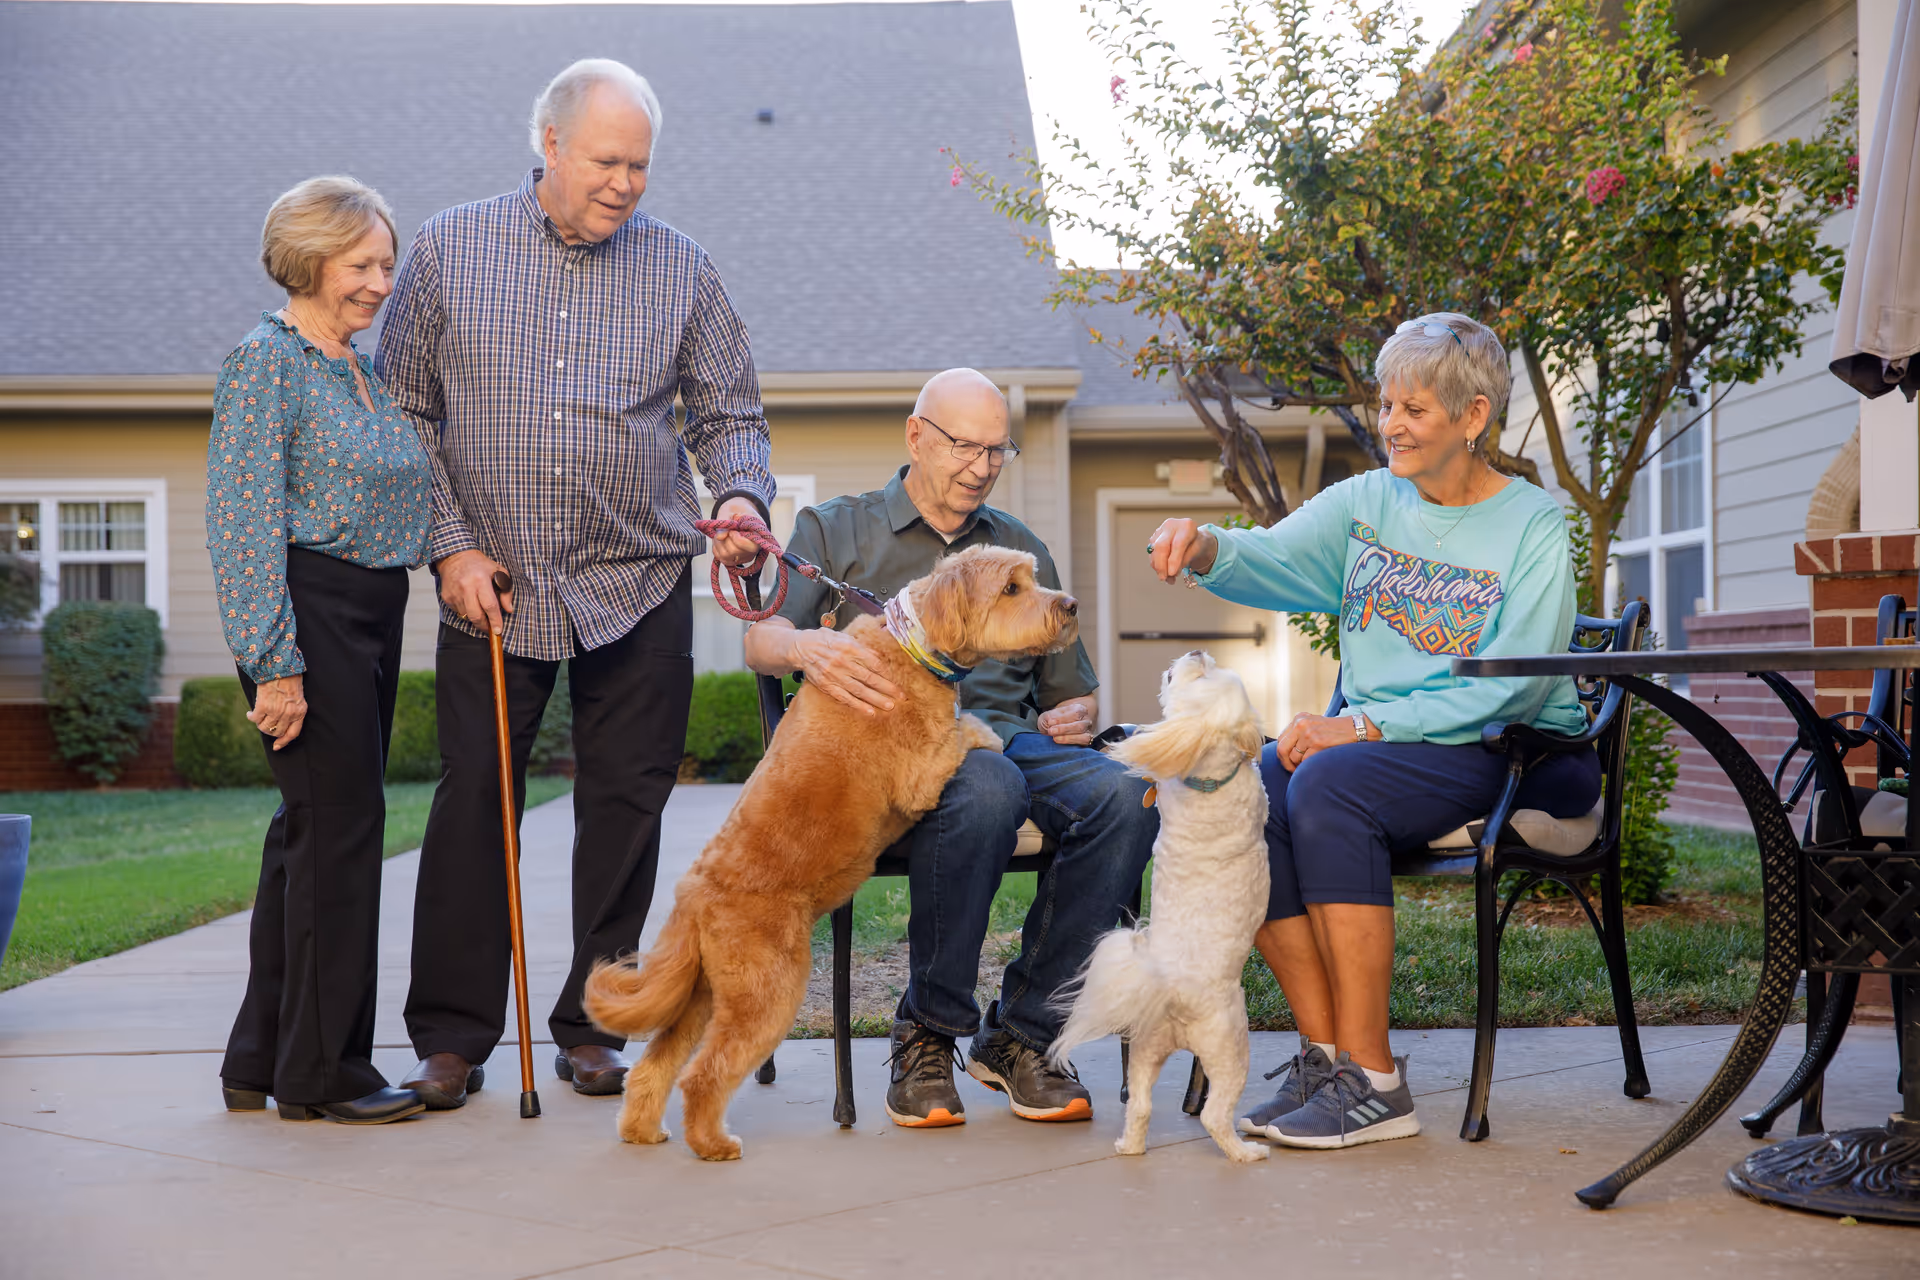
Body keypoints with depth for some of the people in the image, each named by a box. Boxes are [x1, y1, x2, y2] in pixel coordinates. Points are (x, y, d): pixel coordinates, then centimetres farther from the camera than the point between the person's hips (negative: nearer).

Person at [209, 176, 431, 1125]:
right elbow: (245, 523, -16)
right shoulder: (265, 361, -9)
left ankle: (262, 1062, 21)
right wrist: (276, 663, -21)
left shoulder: (361, 372, 17)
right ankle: (321, 1072, 3)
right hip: (308, 615, -9)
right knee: (339, 823, -7)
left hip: (371, 620, 9)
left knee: (315, 830, 11)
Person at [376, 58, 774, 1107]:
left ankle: (593, 1027, 17)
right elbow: (405, 413, 5)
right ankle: (452, 1035, 11)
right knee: (473, 802, 1)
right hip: (490, 582, -1)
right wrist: (449, 547, -3)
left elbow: (729, 412, 10)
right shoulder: (448, 250, 3)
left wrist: (742, 495, -11)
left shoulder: (680, 268, 5)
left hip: (638, 585, 1)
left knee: (627, 806, 4)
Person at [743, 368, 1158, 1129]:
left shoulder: (1023, 551, 29)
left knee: (1125, 797, -31)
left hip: (1009, 735, 4)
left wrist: (1074, 716, 4)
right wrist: (805, 648, -25)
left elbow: (1069, 687, 31)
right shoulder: (835, 530, 17)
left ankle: (1019, 1034, -17)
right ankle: (928, 1035, -20)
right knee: (988, 790, -40)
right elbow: (761, 642, 0)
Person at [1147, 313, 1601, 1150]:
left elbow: (1512, 686, -15)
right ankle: (1325, 1051, -18)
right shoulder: (1367, 501, 11)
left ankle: (1371, 1079, -28)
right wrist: (1207, 549, -30)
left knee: (1328, 783, -32)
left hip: (1515, 758, -5)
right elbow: (1278, 557, -7)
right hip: (1376, 740, 5)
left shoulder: (1532, 528, -3)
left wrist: (1366, 725, -23)